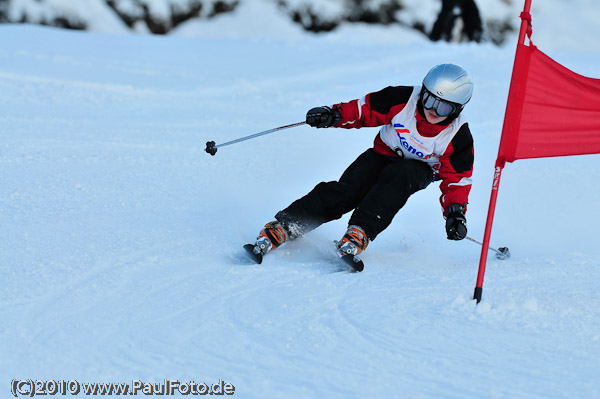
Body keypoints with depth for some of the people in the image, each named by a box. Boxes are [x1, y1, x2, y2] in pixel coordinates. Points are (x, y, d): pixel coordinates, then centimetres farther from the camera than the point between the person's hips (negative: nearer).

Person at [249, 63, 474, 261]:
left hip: (420, 170, -1)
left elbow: (457, 178, -13)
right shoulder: (403, 100, -22)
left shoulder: (458, 137, -22)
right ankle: (284, 227, -29)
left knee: (398, 176, -37)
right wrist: (335, 115, -27)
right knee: (347, 189, -23)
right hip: (384, 154, 1)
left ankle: (360, 232, -44)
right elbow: (365, 109, -12)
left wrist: (456, 213, -24)